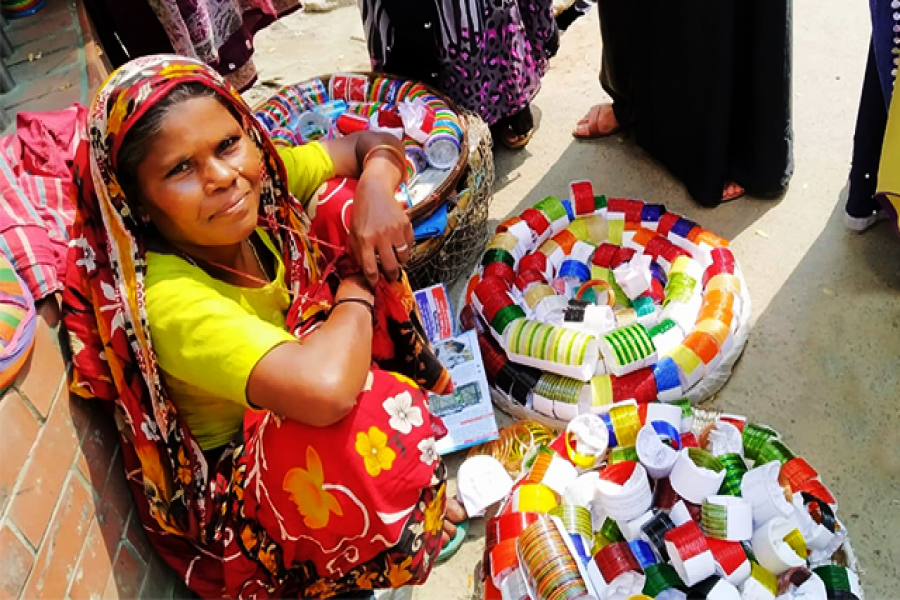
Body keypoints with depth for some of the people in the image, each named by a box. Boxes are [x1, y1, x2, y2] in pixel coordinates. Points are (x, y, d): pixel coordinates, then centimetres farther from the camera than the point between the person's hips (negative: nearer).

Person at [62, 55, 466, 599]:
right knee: (378, 416, -39)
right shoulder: (170, 297, -35)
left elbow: (375, 145, 0)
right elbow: (324, 388, -50)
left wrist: (375, 188, -25)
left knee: (340, 204, -5)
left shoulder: (260, 183, -14)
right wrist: (358, 290, -29)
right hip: (240, 496, -7)